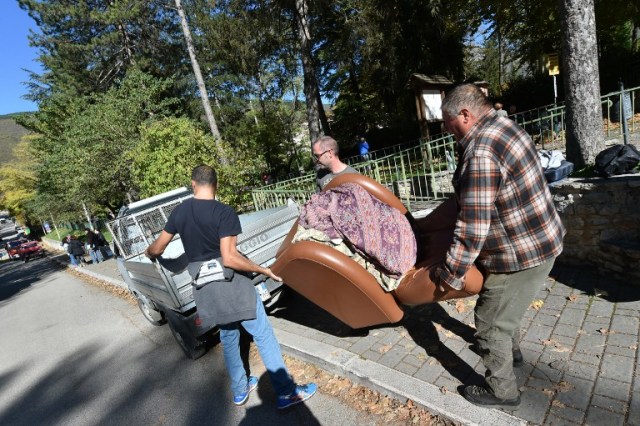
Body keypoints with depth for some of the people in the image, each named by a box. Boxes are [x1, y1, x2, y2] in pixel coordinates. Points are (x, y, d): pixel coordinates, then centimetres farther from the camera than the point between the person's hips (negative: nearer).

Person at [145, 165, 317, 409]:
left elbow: (157, 248, 12)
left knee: (228, 337, 22)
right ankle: (286, 393, 14)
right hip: (231, 284, -6)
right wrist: (264, 270, -15)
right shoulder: (224, 213, -18)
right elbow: (229, 258, -26)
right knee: (263, 335, 4)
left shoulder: (179, 211, 2)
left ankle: (240, 391, 36)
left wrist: (148, 253, 35)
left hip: (204, 288, 7)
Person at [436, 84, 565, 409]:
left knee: (490, 324, 8)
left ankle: (502, 391, 29)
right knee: (504, 307, 31)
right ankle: (512, 350, 55)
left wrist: (449, 273, -19)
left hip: (522, 254, -10)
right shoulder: (505, 127, 4)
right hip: (539, 239, 10)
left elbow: (472, 230, -28)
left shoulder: (480, 154, -28)